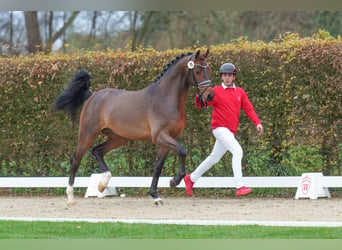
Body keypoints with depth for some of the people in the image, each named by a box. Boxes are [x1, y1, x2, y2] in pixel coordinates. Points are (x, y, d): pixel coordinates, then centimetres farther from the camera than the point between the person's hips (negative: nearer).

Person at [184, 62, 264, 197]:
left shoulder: (240, 92, 11)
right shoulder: (216, 92, -3)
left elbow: (249, 109, 7)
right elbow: (200, 104, -7)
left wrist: (257, 123, -7)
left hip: (231, 132, 6)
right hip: (220, 128, -6)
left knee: (214, 158, 17)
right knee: (237, 151, -24)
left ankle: (191, 178, 34)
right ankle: (239, 186, -28)